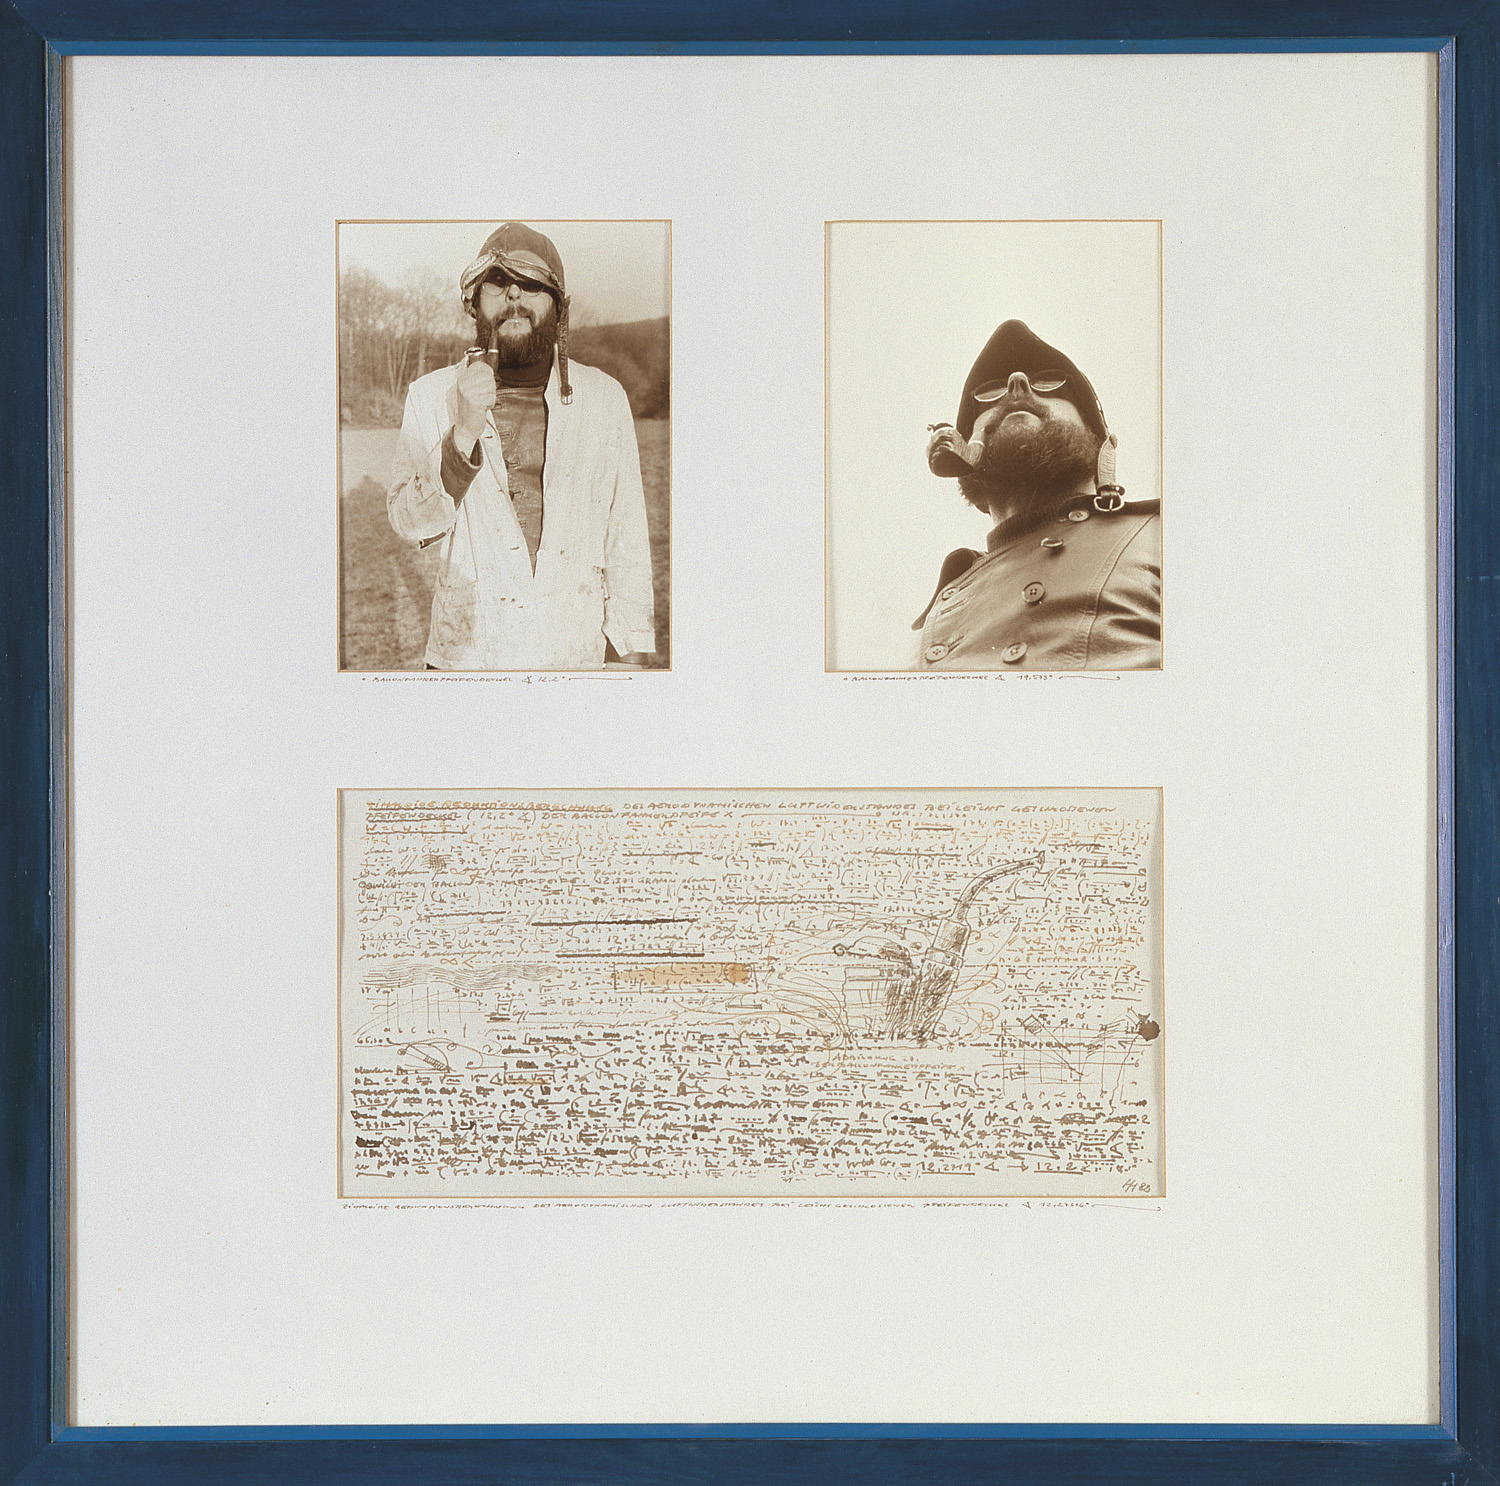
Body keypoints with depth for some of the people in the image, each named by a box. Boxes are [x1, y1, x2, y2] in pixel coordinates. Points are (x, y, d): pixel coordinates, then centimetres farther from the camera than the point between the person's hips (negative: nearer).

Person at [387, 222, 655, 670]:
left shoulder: (604, 398, 0)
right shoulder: (431, 396, 0)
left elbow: (626, 540, 1)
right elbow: (410, 525, -8)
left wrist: (635, 657, 2)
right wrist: (463, 434, -21)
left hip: (573, 657, 0)